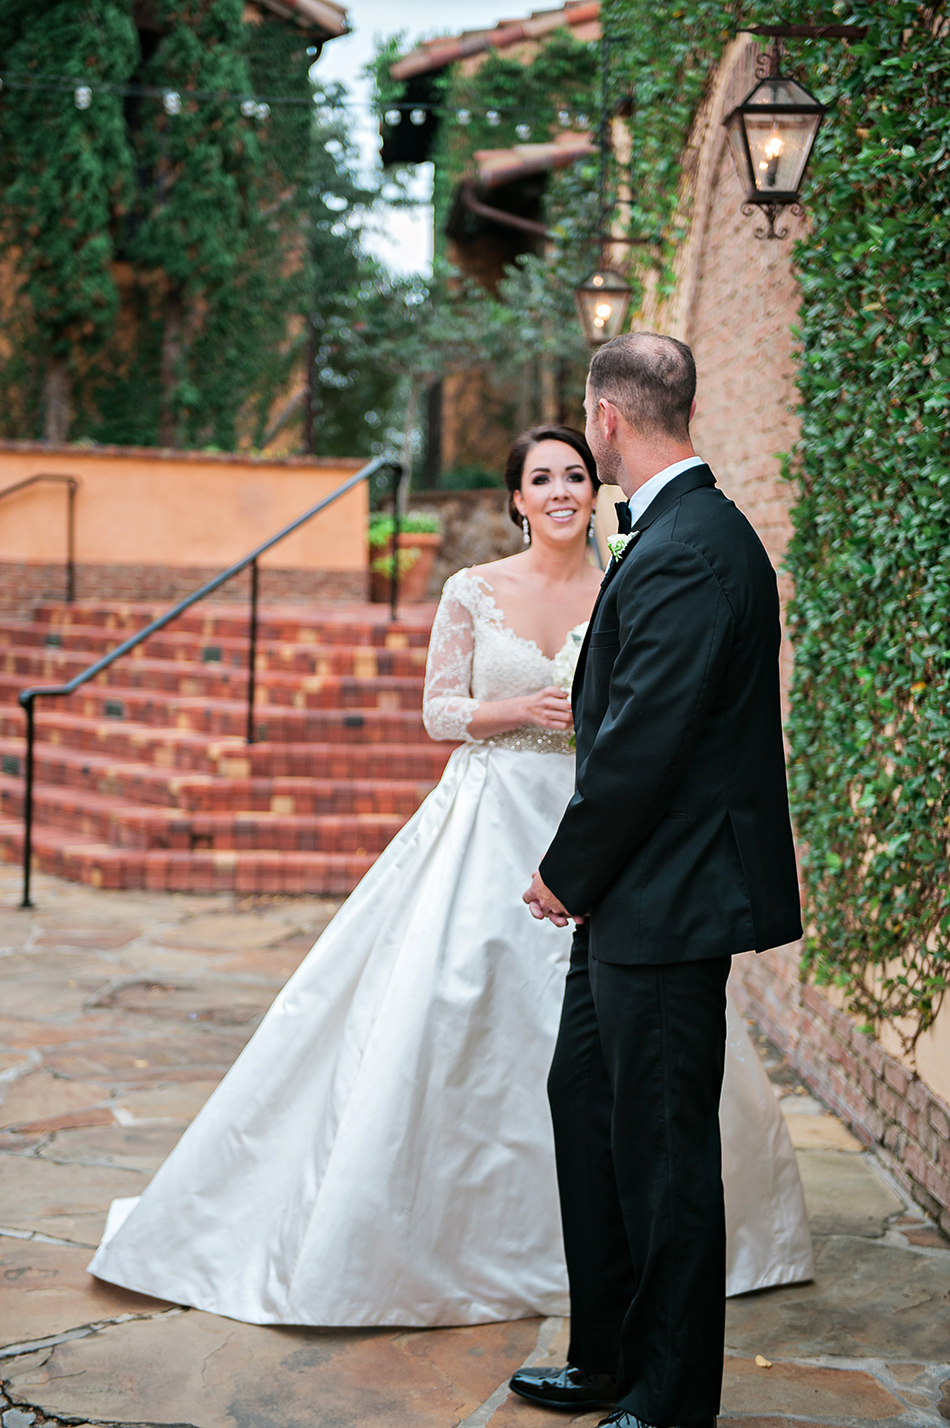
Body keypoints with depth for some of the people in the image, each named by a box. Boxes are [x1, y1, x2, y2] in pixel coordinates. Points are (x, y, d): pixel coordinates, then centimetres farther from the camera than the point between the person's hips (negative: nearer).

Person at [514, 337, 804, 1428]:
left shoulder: (686, 553, -20)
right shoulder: (686, 531, 13)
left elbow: (642, 740, -22)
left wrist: (569, 873, -11)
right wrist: (581, 873, 15)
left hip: (666, 905, -11)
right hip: (633, 899, 11)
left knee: (662, 1145, 0)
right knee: (584, 1104, 18)